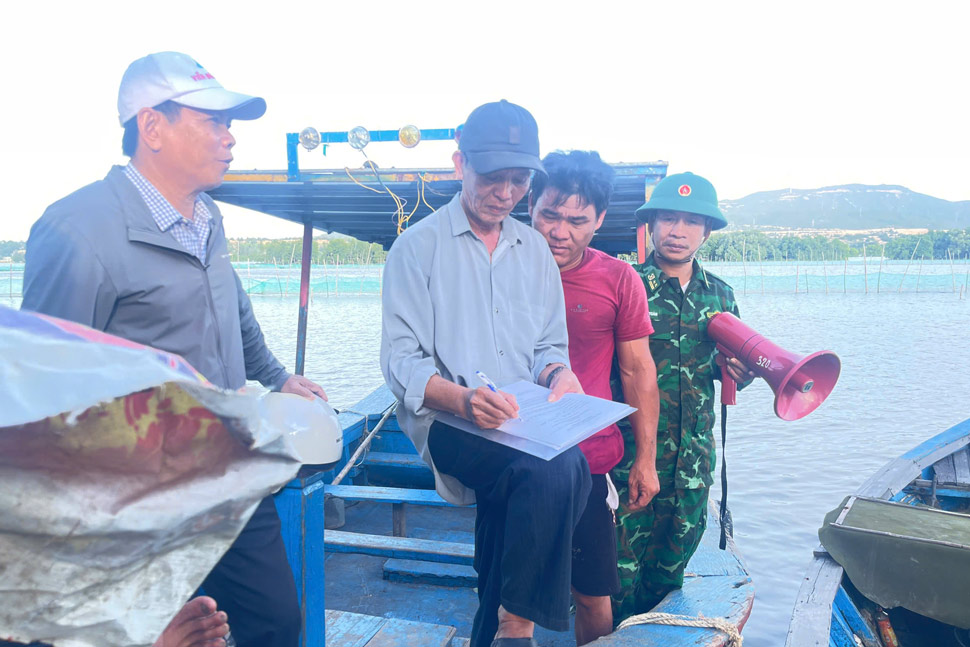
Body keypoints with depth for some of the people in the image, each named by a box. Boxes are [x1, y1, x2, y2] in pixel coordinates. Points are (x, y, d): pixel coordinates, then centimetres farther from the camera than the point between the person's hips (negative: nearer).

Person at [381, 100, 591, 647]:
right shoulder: (418, 246, 2)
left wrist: (559, 374, -6)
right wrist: (464, 399, -24)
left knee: (569, 465, -22)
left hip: (524, 420, 6)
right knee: (552, 472, -29)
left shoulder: (535, 249, 16)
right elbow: (401, 361, -6)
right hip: (447, 420, -5)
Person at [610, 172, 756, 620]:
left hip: (694, 448, 5)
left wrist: (739, 372, -3)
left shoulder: (719, 294, 9)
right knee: (627, 538, 0)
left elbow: (734, 360, 20)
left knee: (683, 535, 15)